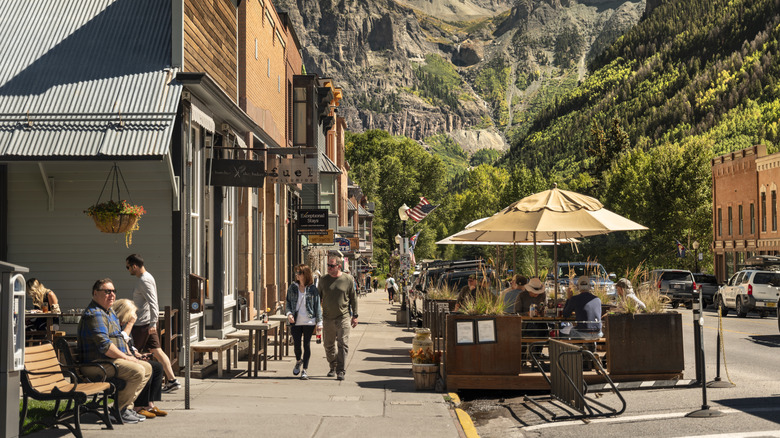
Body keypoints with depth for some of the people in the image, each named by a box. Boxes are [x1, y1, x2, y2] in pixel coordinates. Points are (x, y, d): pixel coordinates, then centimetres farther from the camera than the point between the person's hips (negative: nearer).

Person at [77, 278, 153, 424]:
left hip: (114, 359, 11)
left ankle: (125, 406, 8)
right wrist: (126, 358, -16)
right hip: (97, 363, -11)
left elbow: (118, 336, 31)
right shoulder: (94, 315, -17)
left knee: (147, 367, 9)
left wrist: (129, 355, 15)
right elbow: (104, 345, -25)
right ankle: (119, 410, -12)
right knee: (137, 371, -26)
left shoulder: (110, 311, 20)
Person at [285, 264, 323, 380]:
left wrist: (319, 322, -2)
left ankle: (305, 370, 8)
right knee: (296, 344, 4)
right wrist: (289, 313, -5)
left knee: (307, 344, 1)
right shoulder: (293, 287, 5)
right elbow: (288, 302, 13)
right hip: (296, 321, 2)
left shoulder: (312, 289, -2)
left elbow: (317, 306, 0)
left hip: (309, 321, -2)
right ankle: (298, 361, 36)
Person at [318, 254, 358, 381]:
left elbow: (353, 298, 5)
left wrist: (355, 316, 3)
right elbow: (318, 298, 13)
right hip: (327, 318, 3)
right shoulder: (323, 280, 4)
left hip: (343, 318, -3)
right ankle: (333, 367, 27)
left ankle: (341, 371, -5)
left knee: (343, 345, -8)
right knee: (328, 345, 10)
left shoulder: (348, 279, -1)